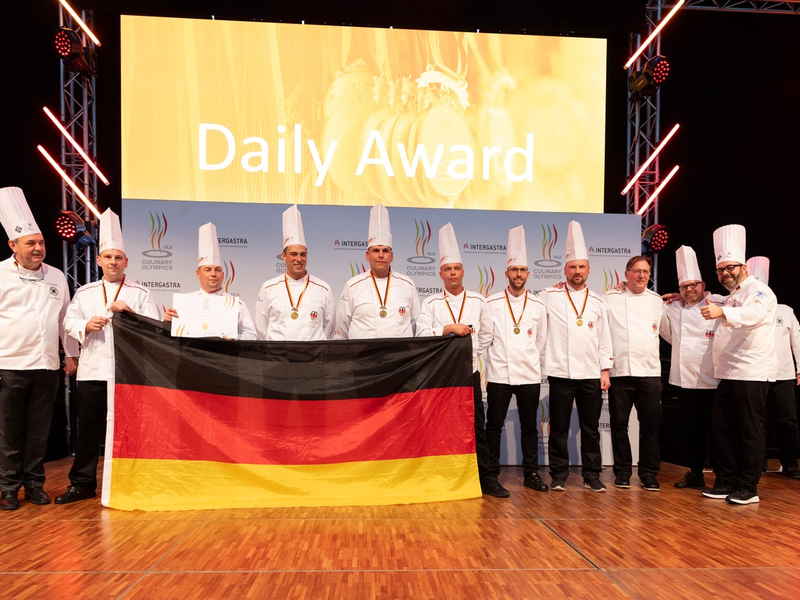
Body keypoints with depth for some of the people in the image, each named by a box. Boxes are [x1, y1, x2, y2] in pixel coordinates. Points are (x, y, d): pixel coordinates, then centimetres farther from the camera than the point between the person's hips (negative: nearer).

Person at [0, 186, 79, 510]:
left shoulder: (56, 276, 10)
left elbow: (65, 318, 15)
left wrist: (71, 354, 13)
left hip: (47, 366, 3)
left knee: (39, 431, 9)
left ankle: (34, 483, 20)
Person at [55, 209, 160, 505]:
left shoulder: (140, 293, 6)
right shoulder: (85, 292, 16)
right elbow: (68, 321, 11)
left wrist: (130, 313, -16)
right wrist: (85, 325, -9)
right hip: (92, 371, 3)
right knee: (88, 429, 8)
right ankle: (82, 483, 20)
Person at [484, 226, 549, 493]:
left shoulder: (538, 306, 7)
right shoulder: (491, 304, 1)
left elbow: (541, 340, 15)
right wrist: (487, 366, 6)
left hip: (529, 376, 2)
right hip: (498, 374, -2)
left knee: (529, 426, 10)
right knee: (494, 426, 3)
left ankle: (531, 474, 21)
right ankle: (492, 474, 13)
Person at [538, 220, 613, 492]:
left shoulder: (597, 302, 11)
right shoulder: (550, 297, 2)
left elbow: (604, 339, 11)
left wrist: (605, 371, 6)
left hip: (591, 375, 2)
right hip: (561, 373, -2)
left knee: (591, 429, 9)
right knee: (559, 428, 4)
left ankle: (592, 475, 21)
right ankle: (559, 475, 16)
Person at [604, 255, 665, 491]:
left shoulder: (658, 301, 13)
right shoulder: (611, 298, 4)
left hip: (649, 372, 2)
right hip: (619, 371, -2)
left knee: (651, 423, 2)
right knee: (619, 423, 4)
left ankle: (649, 473, 15)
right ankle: (622, 472, 17)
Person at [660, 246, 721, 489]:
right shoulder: (673, 310, 12)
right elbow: (667, 333, 26)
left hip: (712, 380, -5)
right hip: (685, 380, 5)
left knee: (714, 430, 3)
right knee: (692, 430, 13)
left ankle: (721, 476, 17)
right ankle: (695, 473, 25)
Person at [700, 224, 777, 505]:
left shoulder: (759, 291, -7)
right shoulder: (731, 297, 22)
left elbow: (752, 314, -29)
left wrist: (722, 313, -49)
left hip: (752, 373, -9)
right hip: (729, 374, 9)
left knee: (750, 430, -3)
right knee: (722, 426, 9)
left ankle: (748, 488, 7)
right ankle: (727, 481, 19)